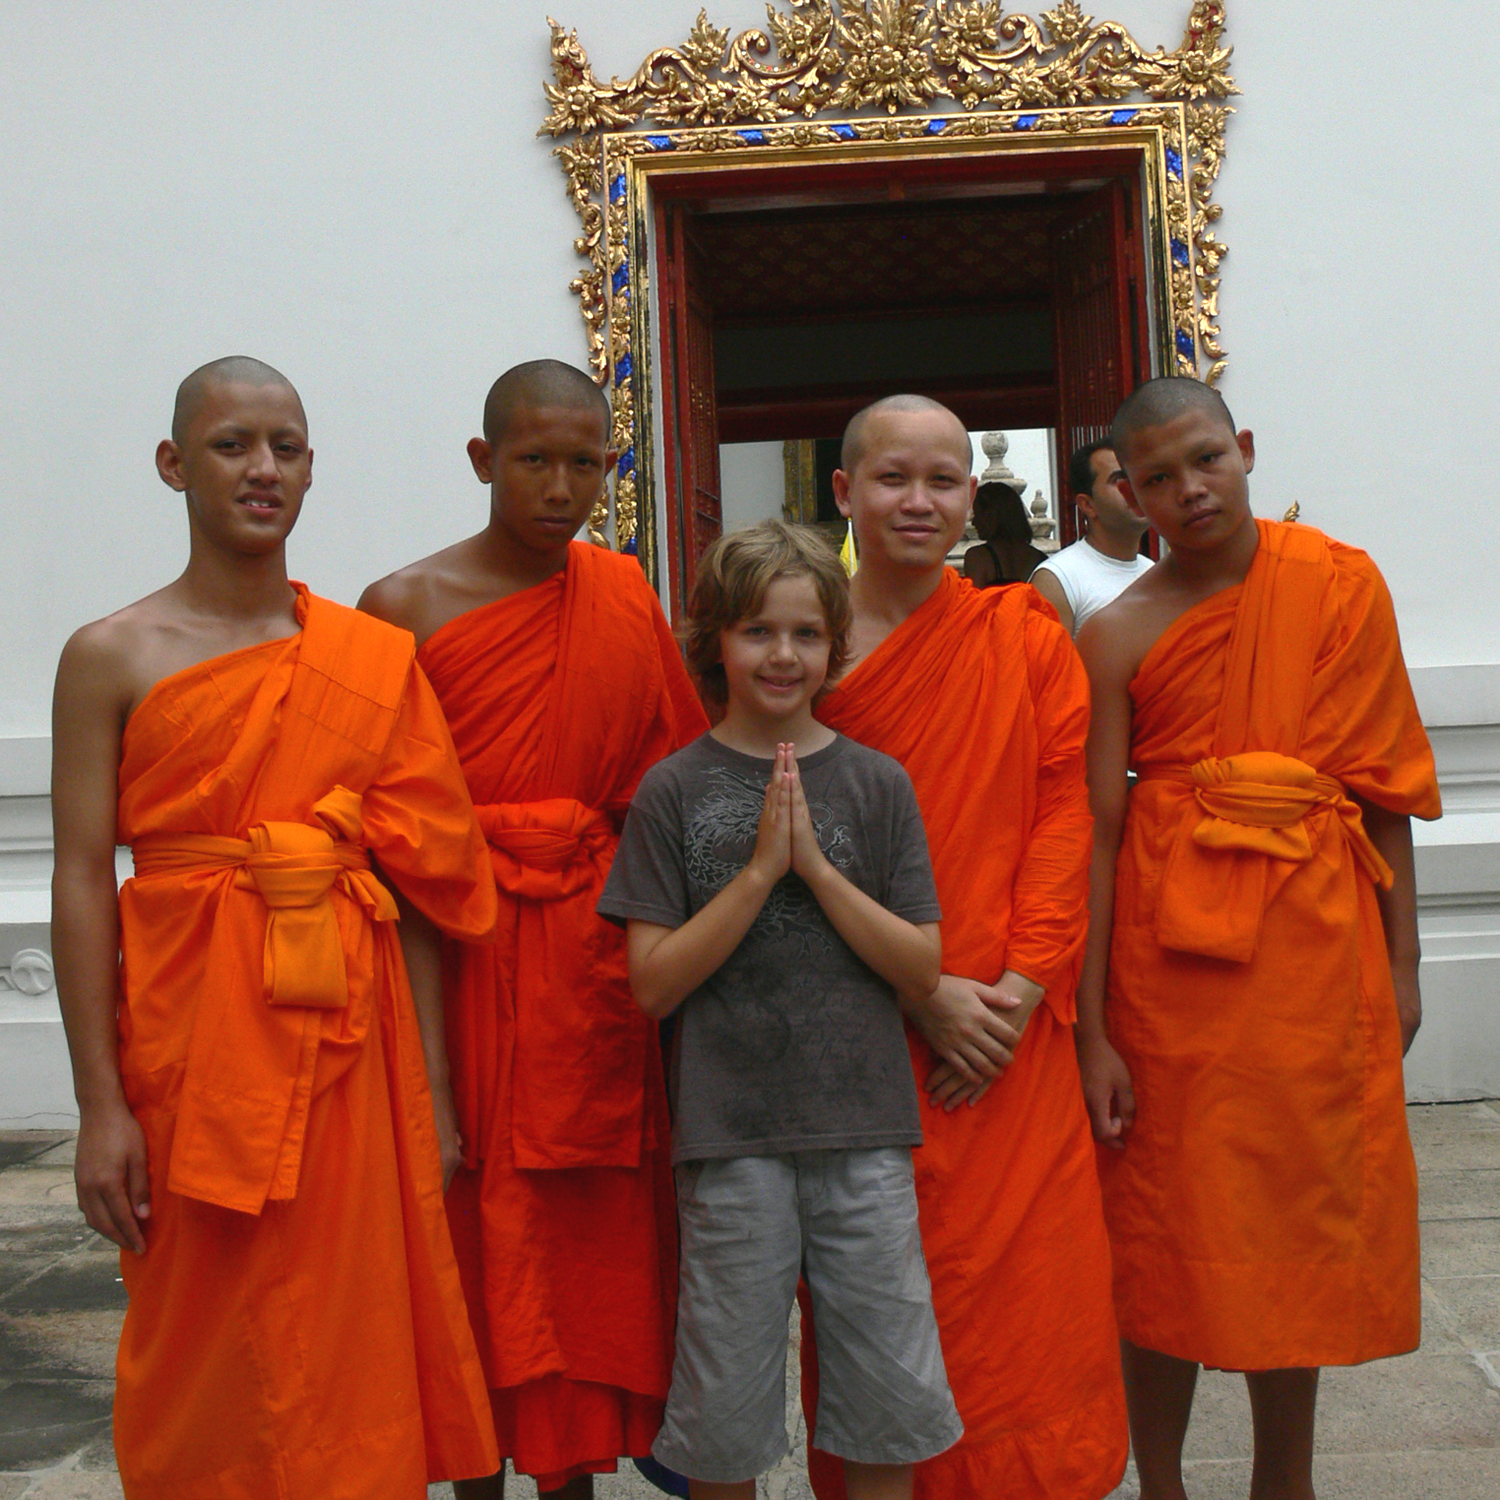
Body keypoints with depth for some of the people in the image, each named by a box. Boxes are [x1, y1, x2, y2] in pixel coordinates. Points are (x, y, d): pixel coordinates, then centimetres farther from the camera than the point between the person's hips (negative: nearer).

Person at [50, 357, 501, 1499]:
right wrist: (101, 1103, -9)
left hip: (348, 1030, 2)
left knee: (355, 1326, 9)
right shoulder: (112, 658, -1)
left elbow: (418, 876, 4)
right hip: (193, 1029, -2)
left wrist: (432, 1083, 3)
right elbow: (82, 881, -5)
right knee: (208, 1340, 8)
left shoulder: (375, 658, 5)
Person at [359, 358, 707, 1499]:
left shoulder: (625, 596, 7)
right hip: (460, 951, -3)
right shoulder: (407, 607, -4)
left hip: (594, 950, 3)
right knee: (476, 1232, 6)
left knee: (597, 1228, 10)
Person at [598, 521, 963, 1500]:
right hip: (730, 1132, -1)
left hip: (866, 1131, 1)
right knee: (726, 1408, 9)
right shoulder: (675, 790, 0)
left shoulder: (877, 784, 4)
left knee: (890, 1395, 9)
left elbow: (922, 966, -1)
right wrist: (762, 868, -13)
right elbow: (654, 982, -6)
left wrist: (816, 866, -12)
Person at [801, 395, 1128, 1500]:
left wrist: (1022, 983, -11)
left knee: (1029, 1288, 5)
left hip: (1009, 1030, 1)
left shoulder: (1028, 638, 5)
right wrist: (917, 991, -12)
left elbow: (1066, 812, 1)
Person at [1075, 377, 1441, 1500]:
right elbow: (1096, 828, -7)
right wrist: (1091, 1030, -10)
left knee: (1301, 1218, 12)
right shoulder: (1117, 636, -4)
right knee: (1167, 1225, 7)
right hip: (1170, 944, -2)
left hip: (1314, 939, 2)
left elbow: (1383, 781, 5)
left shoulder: (1341, 583, 2)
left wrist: (1400, 962, 3)